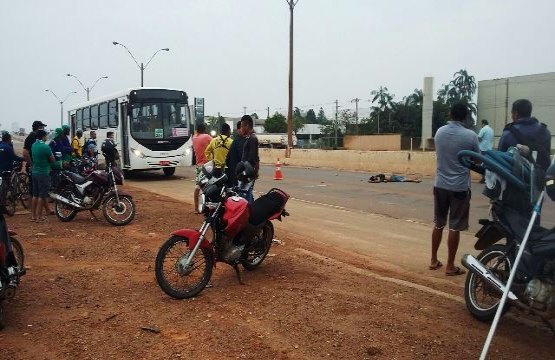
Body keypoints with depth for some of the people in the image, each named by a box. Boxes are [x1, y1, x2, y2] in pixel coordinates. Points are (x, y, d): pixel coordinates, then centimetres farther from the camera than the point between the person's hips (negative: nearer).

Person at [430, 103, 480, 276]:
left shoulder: (439, 132, 1)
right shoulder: (470, 135, -12)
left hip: (440, 185, 4)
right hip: (460, 187, -4)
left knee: (438, 224, 16)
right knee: (454, 227, 3)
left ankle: (434, 260, 24)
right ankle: (450, 266, 10)